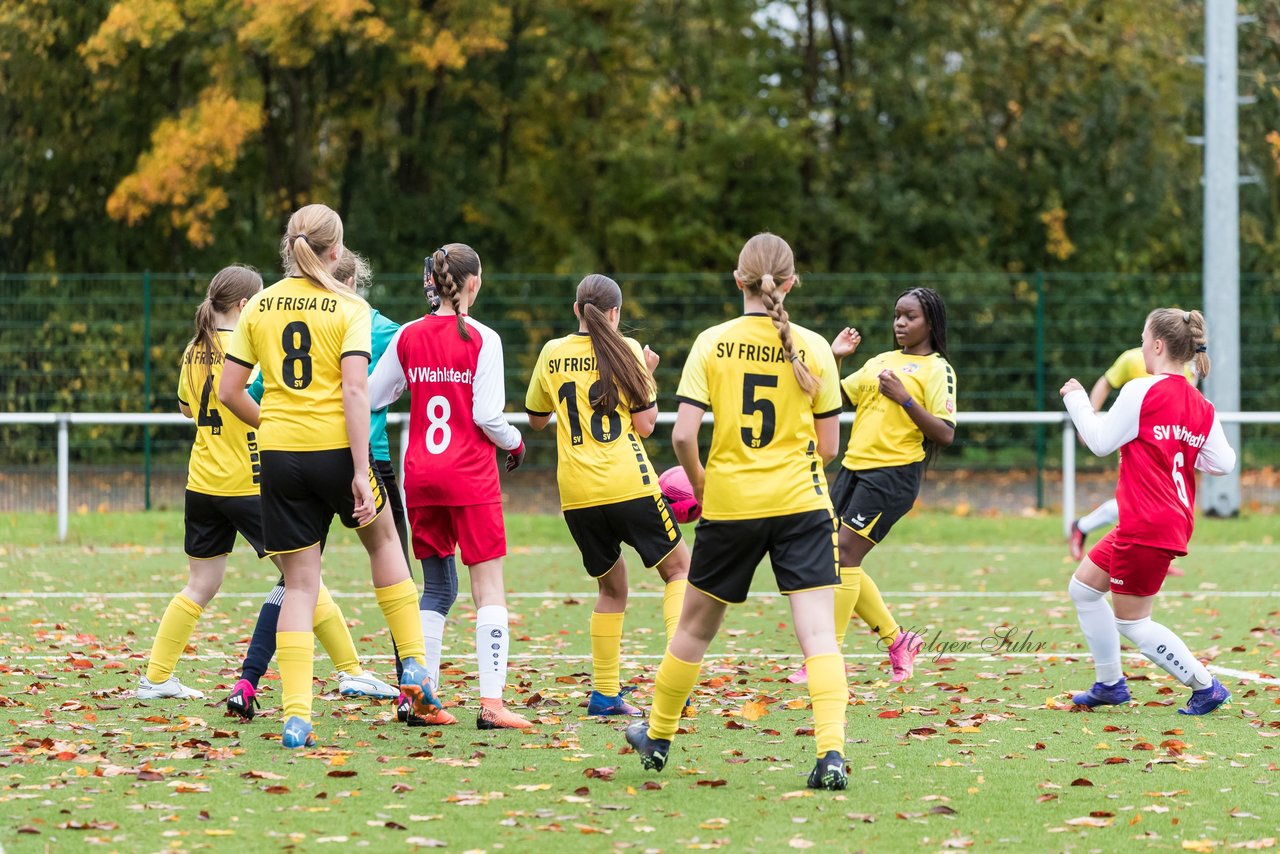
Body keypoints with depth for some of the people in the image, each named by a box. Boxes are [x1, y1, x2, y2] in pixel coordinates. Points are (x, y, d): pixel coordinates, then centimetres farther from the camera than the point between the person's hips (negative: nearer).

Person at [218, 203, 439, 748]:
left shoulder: (260, 307, 5)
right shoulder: (349, 307, -5)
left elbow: (229, 391, 4)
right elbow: (355, 389, -14)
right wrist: (361, 472, -16)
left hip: (280, 456, 2)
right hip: (335, 448, -2)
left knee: (299, 583, 5)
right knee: (382, 538, 26)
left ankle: (296, 716, -5)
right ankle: (413, 667, 23)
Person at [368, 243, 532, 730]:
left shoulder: (408, 337, 4)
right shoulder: (481, 339, -8)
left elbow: (371, 396, 9)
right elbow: (487, 416, -11)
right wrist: (515, 444, 8)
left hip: (420, 475, 5)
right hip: (471, 477, -5)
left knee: (436, 588, 14)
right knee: (489, 586, -2)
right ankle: (491, 703, -11)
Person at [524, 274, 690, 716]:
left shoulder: (552, 354, 7)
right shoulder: (625, 350, -2)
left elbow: (536, 418, 20)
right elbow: (645, 426, -2)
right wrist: (647, 374, 10)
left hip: (577, 495, 4)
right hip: (629, 487, -4)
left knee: (611, 587, 17)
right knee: (678, 568, 12)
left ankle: (605, 692, 11)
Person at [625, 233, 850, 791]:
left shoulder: (712, 344, -4)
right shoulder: (812, 349, -3)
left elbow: (683, 434, -11)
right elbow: (828, 447, 0)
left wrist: (699, 483, 8)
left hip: (729, 503, 1)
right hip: (801, 502, -1)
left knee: (696, 626, 17)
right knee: (818, 633, -5)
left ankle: (657, 737, 34)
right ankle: (831, 752, -20)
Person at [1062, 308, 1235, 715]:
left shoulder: (1142, 392, -16)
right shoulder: (1200, 406, 5)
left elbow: (1100, 441, -10)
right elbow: (1222, 462, 2)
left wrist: (1076, 399, 5)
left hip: (1147, 525, -9)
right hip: (1173, 522, 9)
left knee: (1132, 622, 2)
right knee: (1084, 587, 19)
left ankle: (1206, 687, 4)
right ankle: (1110, 684, 25)